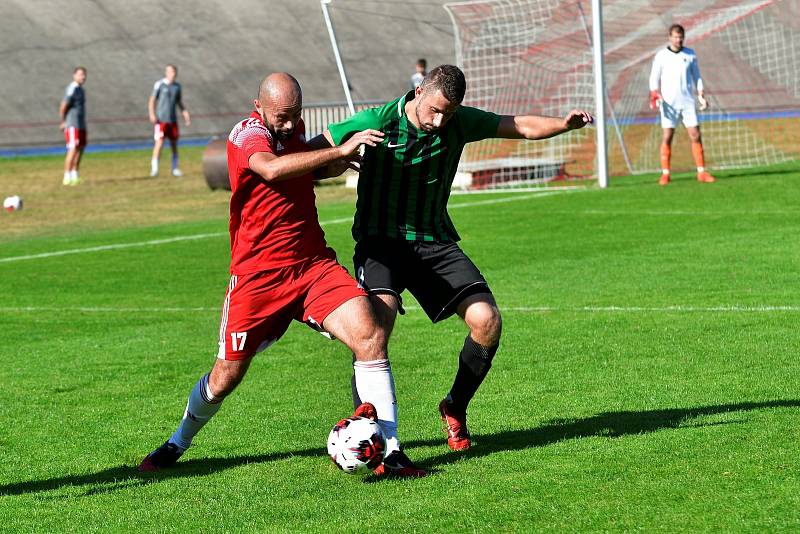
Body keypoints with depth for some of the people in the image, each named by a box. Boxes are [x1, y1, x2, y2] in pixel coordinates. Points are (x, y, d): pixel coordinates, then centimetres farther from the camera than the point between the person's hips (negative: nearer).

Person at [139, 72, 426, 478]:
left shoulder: (294, 129, 10)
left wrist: (336, 165, 11)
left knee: (370, 337, -17)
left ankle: (390, 452, -14)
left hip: (314, 264, 5)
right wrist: (339, 151, -35)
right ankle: (176, 445, 32)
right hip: (257, 275, -5)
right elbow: (272, 169, -36)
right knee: (226, 375, 5)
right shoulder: (247, 133, -12)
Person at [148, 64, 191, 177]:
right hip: (161, 119, -5)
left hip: (172, 120, 5)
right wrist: (152, 114, -15)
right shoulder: (159, 84, -4)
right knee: (159, 142, -13)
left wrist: (185, 114, 7)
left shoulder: (177, 86, 11)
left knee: (174, 144, 7)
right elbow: (152, 100, -3)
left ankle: (175, 169, 16)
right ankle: (154, 168, -11)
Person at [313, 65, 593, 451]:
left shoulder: (461, 122, -2)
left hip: (434, 242, 4)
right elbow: (313, 150, -7)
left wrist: (564, 124, -15)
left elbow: (522, 127, 3)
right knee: (380, 317, -31)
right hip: (381, 241, -4)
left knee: (487, 321, -12)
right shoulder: (377, 122, -13)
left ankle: (455, 409, 13)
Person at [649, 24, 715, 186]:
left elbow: (697, 76, 15)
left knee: (695, 136, -3)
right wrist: (655, 94, -14)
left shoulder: (690, 55, 8)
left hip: (688, 102, 2)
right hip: (669, 104, -2)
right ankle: (665, 174, 2)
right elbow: (654, 78, 2)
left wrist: (701, 95, 4)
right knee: (667, 137, -3)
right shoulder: (661, 56, 1)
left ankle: (701, 172, 0)